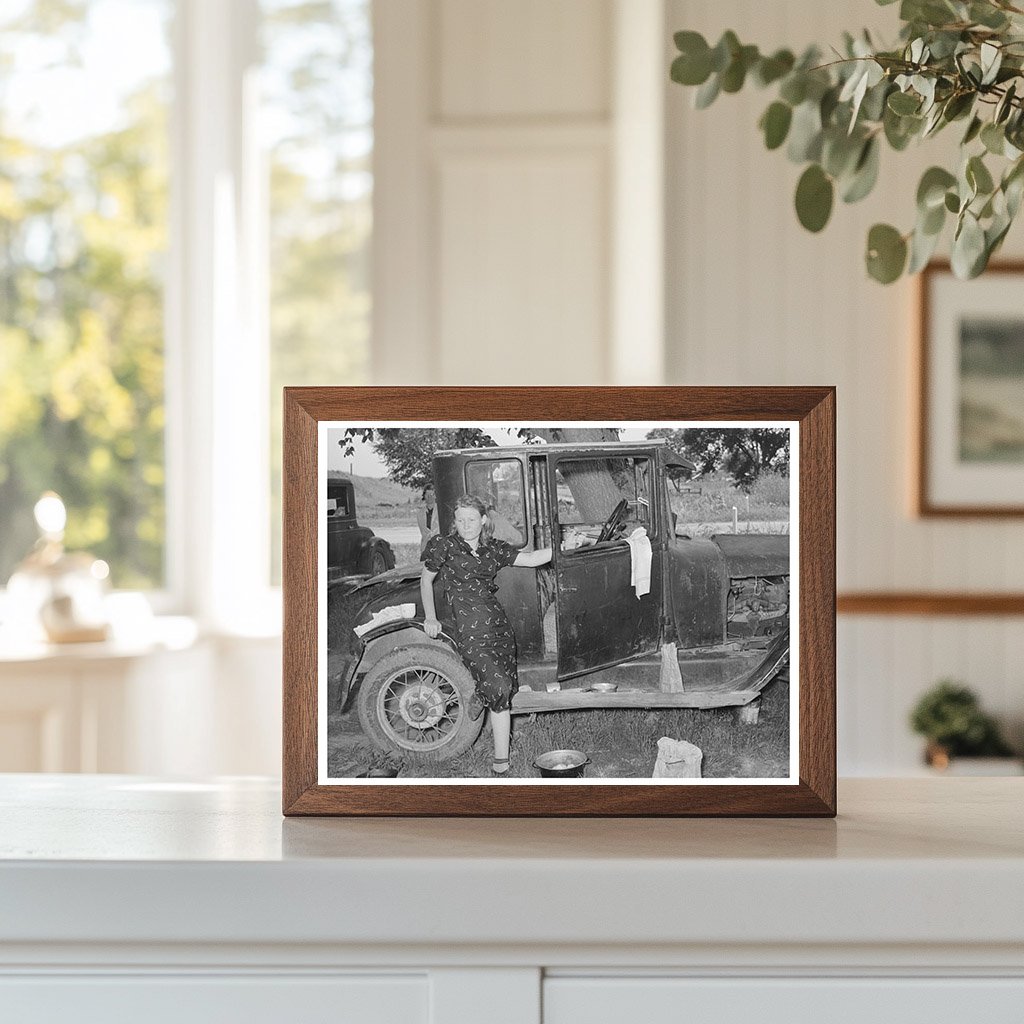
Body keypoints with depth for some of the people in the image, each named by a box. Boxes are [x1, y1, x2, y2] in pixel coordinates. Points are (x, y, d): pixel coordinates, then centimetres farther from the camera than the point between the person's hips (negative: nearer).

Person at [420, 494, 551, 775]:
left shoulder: (493, 549, 12)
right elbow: (426, 580, 13)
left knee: (503, 693, 1)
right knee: (498, 688, -18)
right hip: (471, 631, -5)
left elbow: (530, 559, 8)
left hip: (499, 623, 5)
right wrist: (430, 617, 7)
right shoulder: (445, 545, 2)